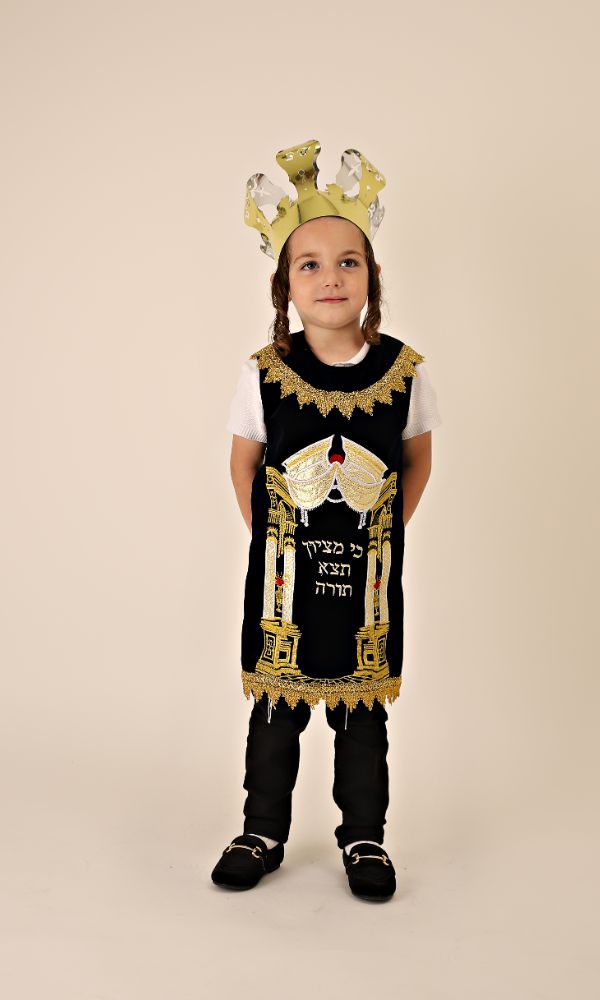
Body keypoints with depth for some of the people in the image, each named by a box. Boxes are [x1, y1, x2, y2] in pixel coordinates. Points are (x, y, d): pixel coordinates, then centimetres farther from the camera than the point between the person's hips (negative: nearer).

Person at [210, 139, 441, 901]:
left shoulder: (404, 371, -6)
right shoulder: (265, 373, -7)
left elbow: (417, 462, 7)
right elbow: (244, 466, 6)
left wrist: (382, 537, 4)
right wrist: (270, 542, 3)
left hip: (367, 578, 0)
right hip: (283, 576, 0)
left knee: (363, 715, 12)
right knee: (275, 713, 13)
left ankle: (363, 836, 31)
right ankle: (263, 832, 32)